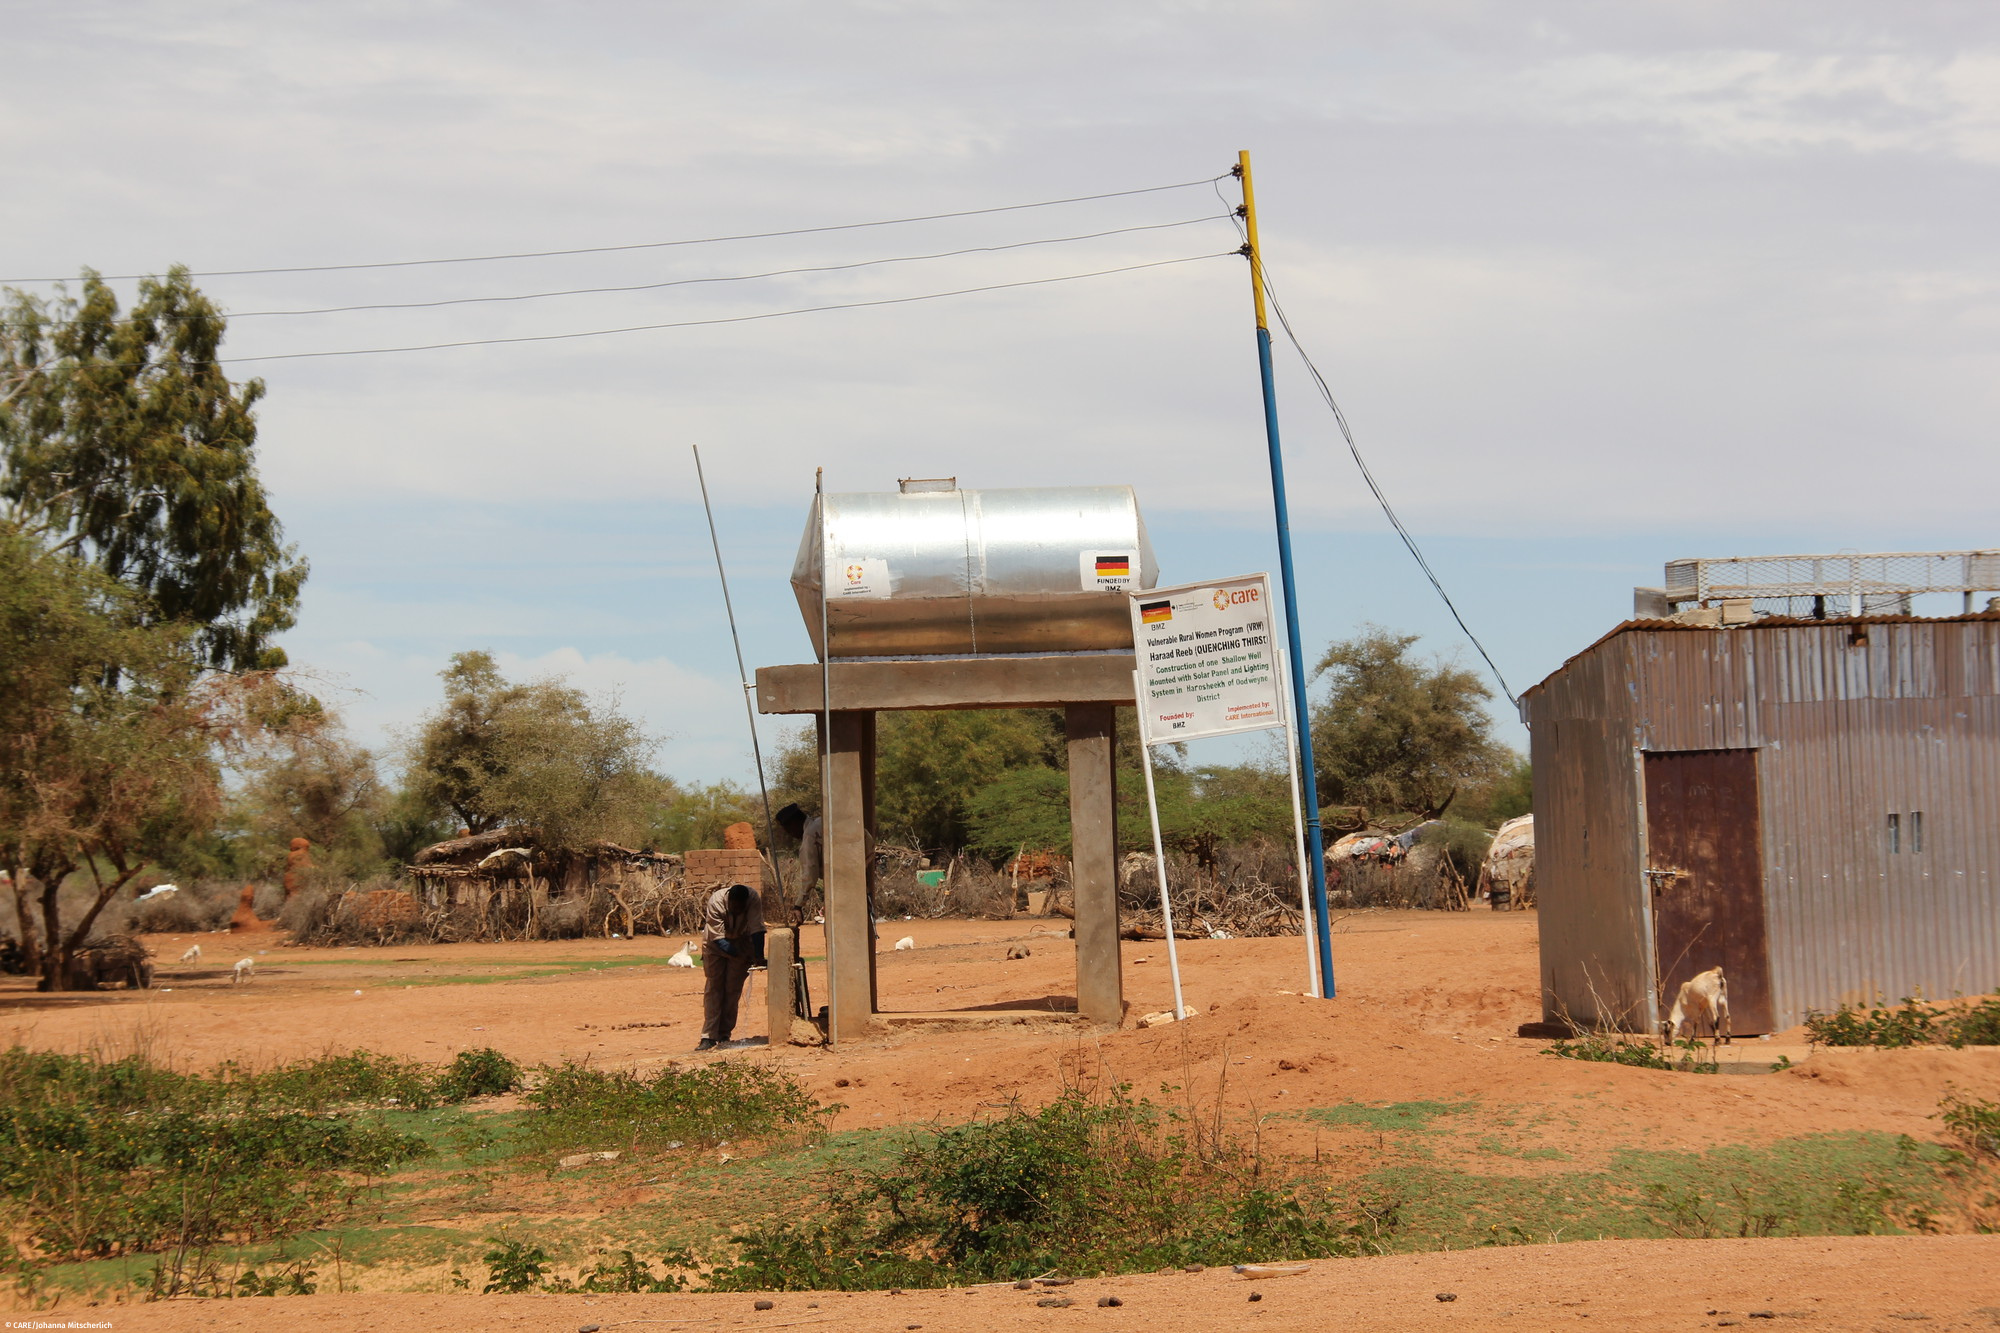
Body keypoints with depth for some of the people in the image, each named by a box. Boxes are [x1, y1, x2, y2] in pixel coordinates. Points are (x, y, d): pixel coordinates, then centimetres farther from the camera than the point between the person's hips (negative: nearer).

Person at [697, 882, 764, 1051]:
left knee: (733, 989, -3)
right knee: (713, 987, -7)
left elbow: (757, 929, -30)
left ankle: (724, 1035, 5)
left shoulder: (754, 899, -29)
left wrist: (758, 956, -38)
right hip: (716, 943, -1)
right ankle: (709, 1036, -9)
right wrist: (739, 955, -39)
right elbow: (718, 938, -32)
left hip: (741, 942, 1)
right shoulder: (716, 902, -33)